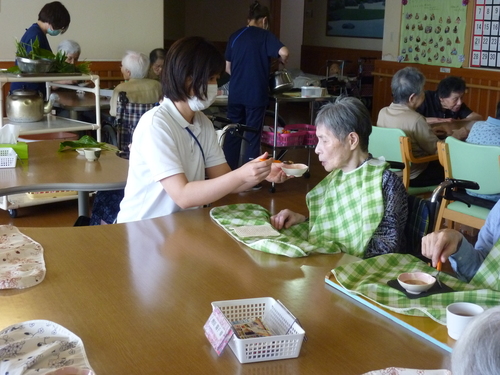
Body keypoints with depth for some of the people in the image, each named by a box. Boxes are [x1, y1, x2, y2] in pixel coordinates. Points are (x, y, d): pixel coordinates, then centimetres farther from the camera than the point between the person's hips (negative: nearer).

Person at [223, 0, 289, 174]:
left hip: (235, 93, 4)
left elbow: (228, 68, 12)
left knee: (232, 134, 13)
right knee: (252, 136, 5)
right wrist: (283, 62, 0)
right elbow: (283, 52, -21)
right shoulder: (265, 35, -4)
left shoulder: (235, 36, 7)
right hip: (256, 94, -4)